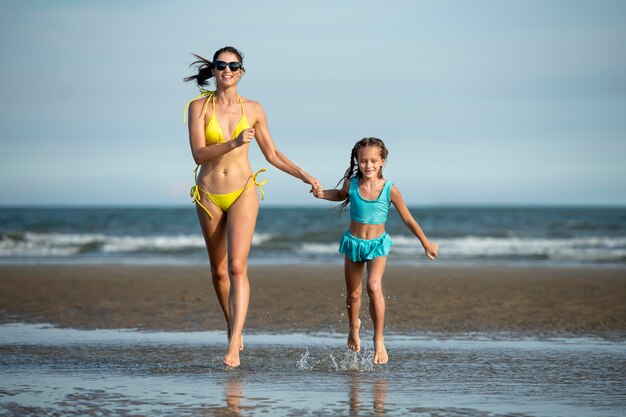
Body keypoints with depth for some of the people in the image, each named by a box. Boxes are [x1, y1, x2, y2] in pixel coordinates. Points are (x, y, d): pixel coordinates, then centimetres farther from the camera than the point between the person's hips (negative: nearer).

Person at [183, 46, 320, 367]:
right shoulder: (199, 107, -2)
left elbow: (272, 154, 12)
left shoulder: (253, 109, 3)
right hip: (209, 195, 1)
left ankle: (234, 345, -20)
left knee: (237, 267, -16)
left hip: (242, 192, -1)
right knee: (219, 271, 10)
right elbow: (198, 154, -12)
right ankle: (233, 327, 33)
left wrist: (305, 176, 4)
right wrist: (234, 143, -26)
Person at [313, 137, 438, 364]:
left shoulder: (390, 189, -16)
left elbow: (408, 219, -4)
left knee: (374, 287, -25)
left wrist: (426, 243, 4)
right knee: (353, 294, 15)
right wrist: (322, 194, -3)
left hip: (377, 244, -3)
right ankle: (354, 325, 47)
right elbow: (341, 194, 16)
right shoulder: (351, 184, -11)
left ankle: (379, 340, -17)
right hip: (353, 243, 3)